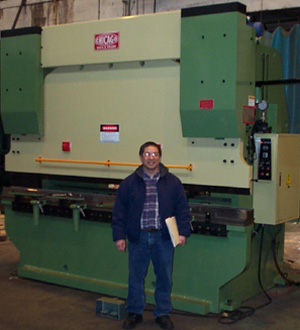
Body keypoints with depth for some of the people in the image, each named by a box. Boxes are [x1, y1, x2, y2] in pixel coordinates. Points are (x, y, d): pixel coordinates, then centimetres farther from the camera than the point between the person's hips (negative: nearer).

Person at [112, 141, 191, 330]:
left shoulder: (172, 182, 3)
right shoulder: (129, 183, 2)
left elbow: (183, 209, 4)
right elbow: (119, 212, 4)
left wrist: (183, 232, -6)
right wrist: (119, 236, -2)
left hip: (163, 237, 0)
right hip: (138, 236, 0)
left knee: (165, 277, 8)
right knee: (136, 277, 9)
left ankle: (163, 313, 24)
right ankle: (135, 313, 25)